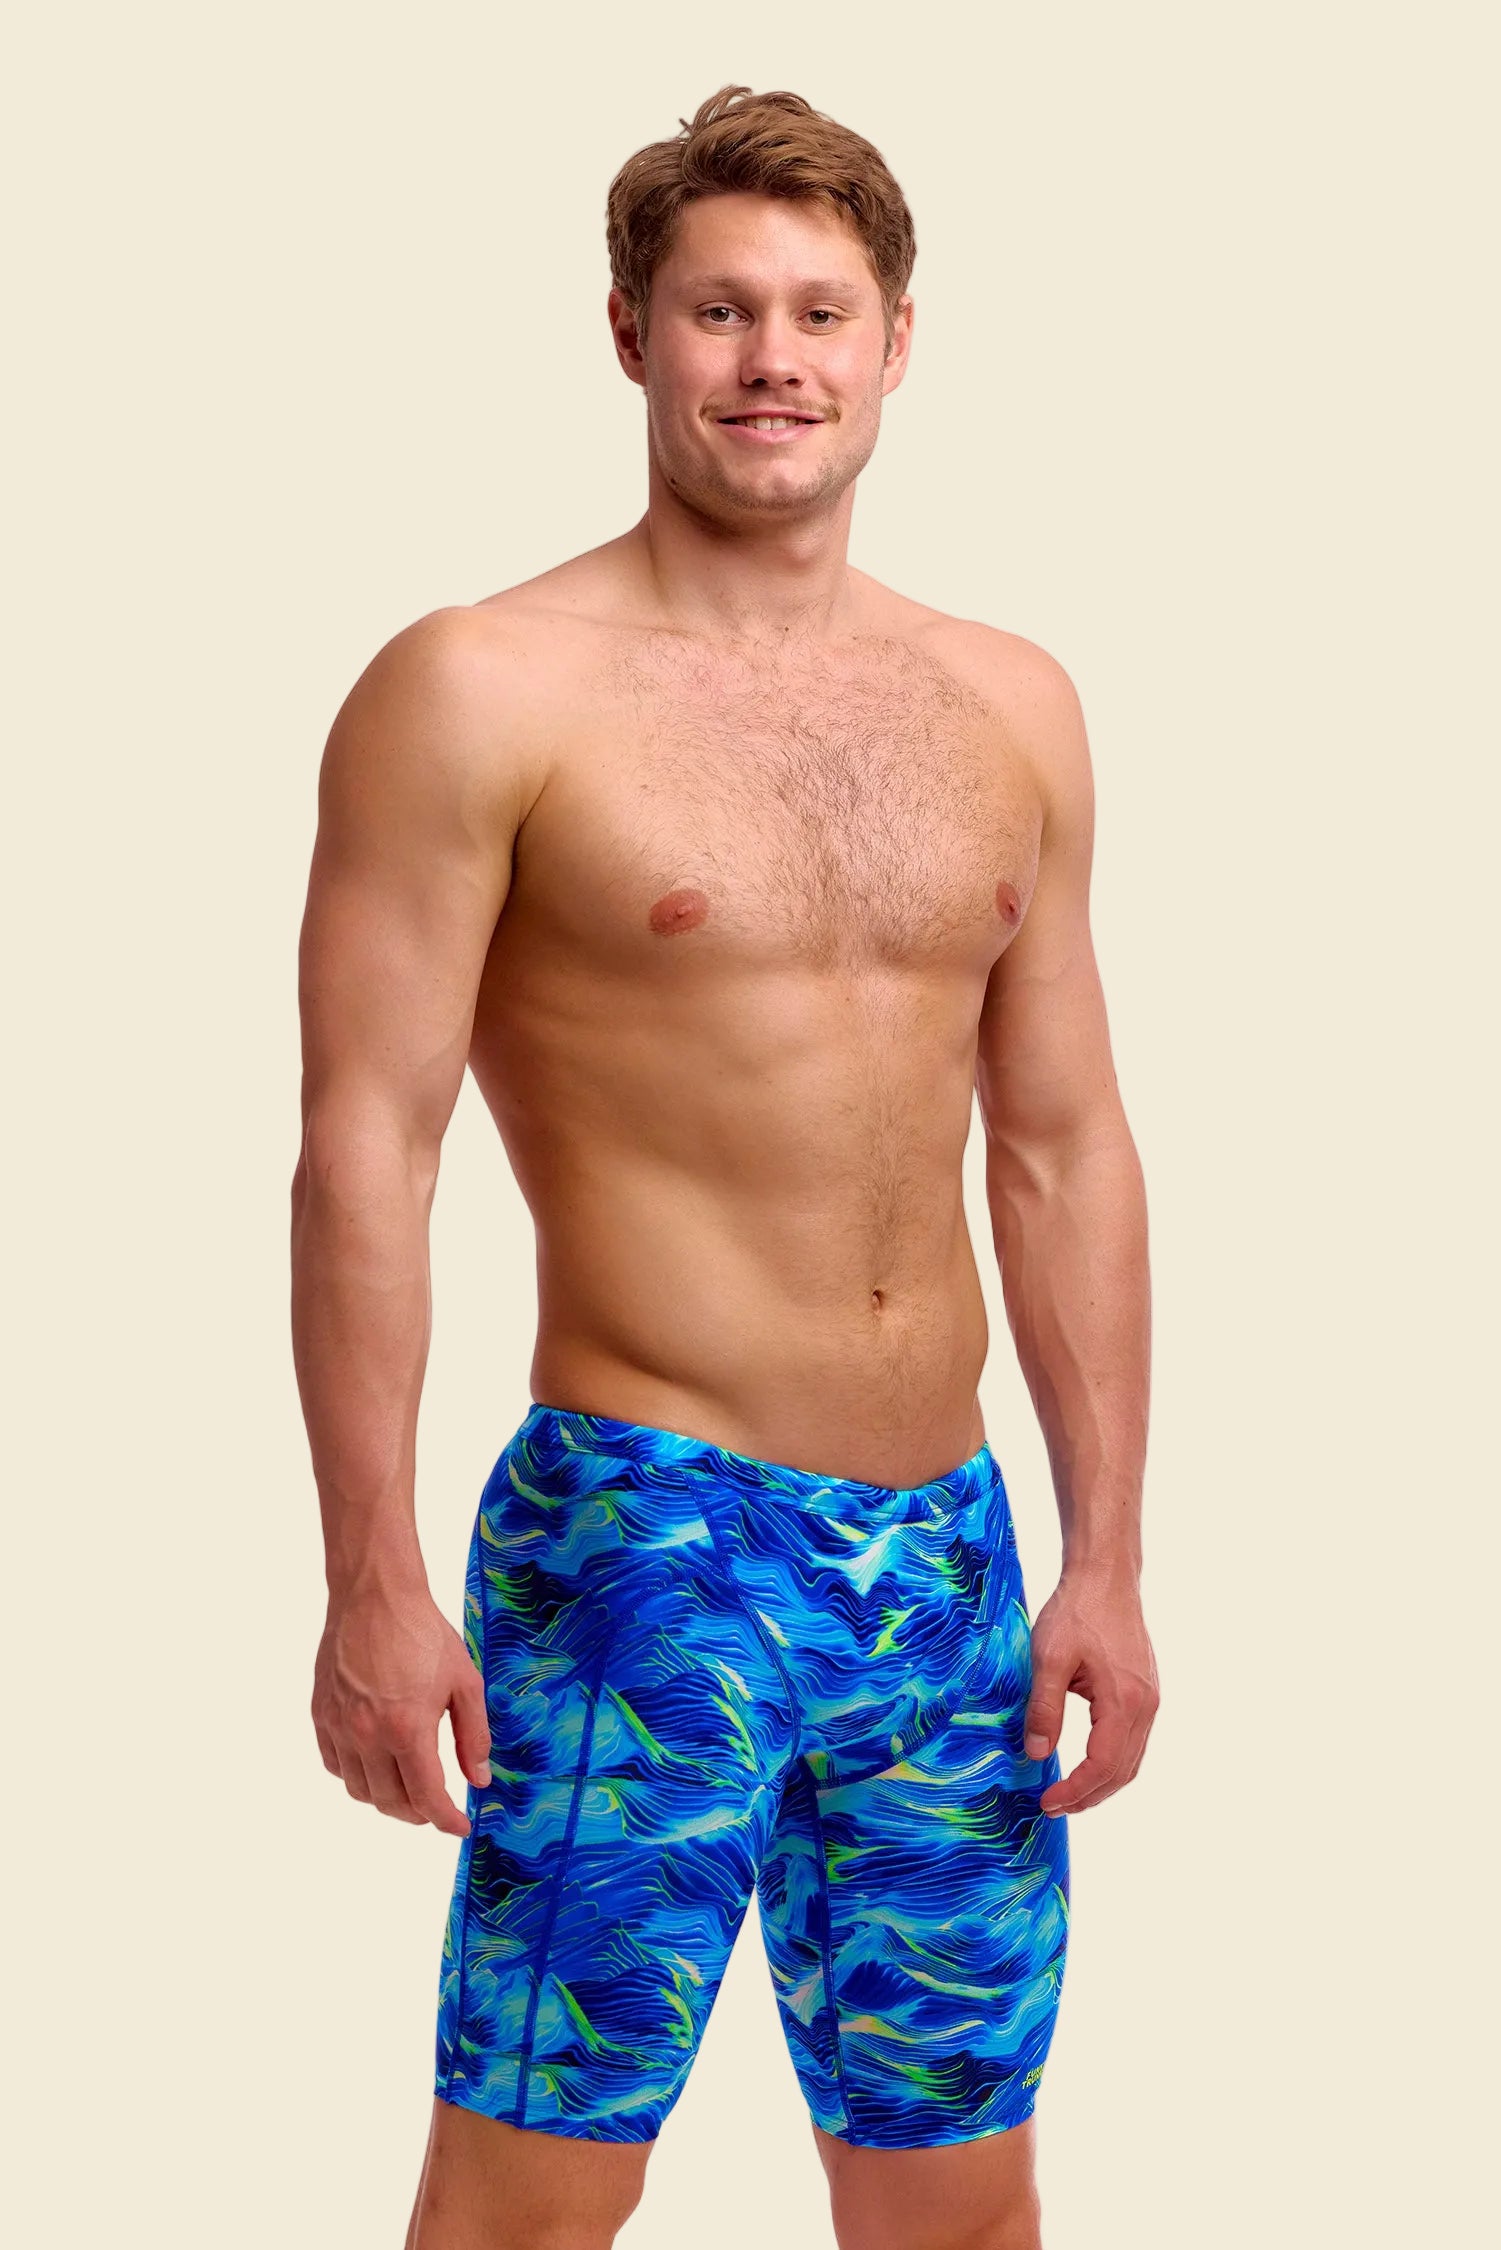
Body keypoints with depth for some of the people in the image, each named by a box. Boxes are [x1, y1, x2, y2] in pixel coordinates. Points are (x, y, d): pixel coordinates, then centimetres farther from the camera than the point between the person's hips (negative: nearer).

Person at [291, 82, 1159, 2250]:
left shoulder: (1013, 707, 11)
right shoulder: (479, 692, -6)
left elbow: (1065, 1145, 13)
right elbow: (365, 1144, -9)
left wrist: (1107, 1555, 9)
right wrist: (372, 1582, -13)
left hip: (950, 1552, 5)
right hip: (645, 1537, -5)